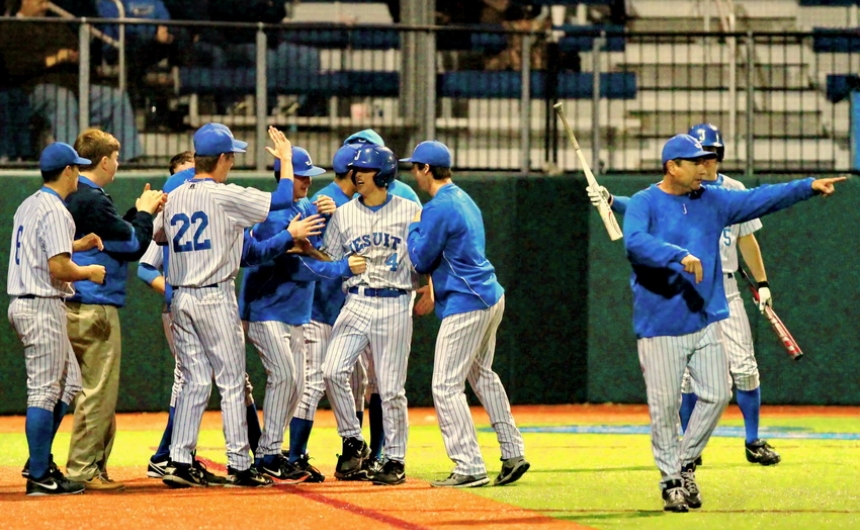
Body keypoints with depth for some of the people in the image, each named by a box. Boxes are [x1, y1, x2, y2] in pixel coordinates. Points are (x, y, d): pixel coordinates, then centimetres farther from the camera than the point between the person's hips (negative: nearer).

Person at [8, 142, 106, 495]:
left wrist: (76, 245, 22)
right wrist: (89, 272, -6)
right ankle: (39, 476, -5)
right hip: (43, 306, -10)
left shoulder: (28, 206, 15)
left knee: (69, 383, 17)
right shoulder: (55, 211, -15)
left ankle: (39, 461, 17)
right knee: (45, 391, -6)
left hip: (22, 304, 10)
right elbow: (58, 268, -22)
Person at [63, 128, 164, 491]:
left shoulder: (72, 198, 15)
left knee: (96, 392, 15)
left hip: (76, 307, 10)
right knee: (98, 392, -6)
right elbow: (133, 245, -11)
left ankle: (95, 465, 17)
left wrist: (141, 212, 16)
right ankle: (82, 470, -5)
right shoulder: (92, 200, -15)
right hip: (95, 308, -10)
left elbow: (114, 234, 22)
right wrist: (144, 212, 5)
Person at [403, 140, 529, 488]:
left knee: (447, 386, -8)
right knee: (481, 374, 23)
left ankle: (470, 468, -12)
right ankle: (513, 454, 22)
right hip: (490, 297, 10)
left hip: (465, 303, -10)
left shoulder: (439, 208, -16)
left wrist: (414, 228, 4)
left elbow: (421, 260, -10)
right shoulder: (464, 200, 14)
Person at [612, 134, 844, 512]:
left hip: (706, 320, 5)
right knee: (664, 406, -2)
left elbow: (759, 200, 8)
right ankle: (671, 480, 12)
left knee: (717, 394, 0)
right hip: (660, 324, -5)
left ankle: (686, 463, 19)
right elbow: (636, 244, -24)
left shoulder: (712, 201, 11)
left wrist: (808, 187, -1)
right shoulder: (643, 204, -6)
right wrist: (679, 256, -36)